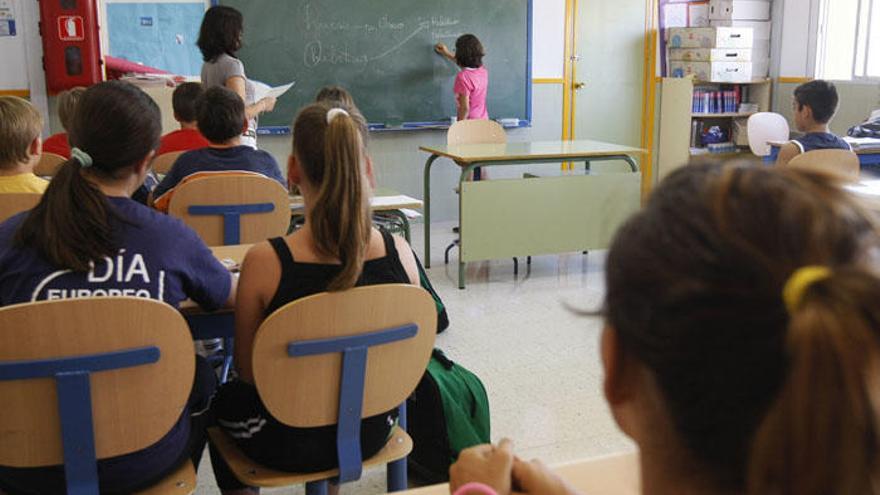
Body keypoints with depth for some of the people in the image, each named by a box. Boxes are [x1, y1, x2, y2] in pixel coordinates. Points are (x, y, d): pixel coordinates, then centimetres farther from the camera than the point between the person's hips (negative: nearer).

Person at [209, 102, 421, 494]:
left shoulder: (265, 263, -26)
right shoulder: (399, 253, -18)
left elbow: (246, 370, -11)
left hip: (287, 445, -2)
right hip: (372, 433, 3)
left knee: (225, 399, 31)